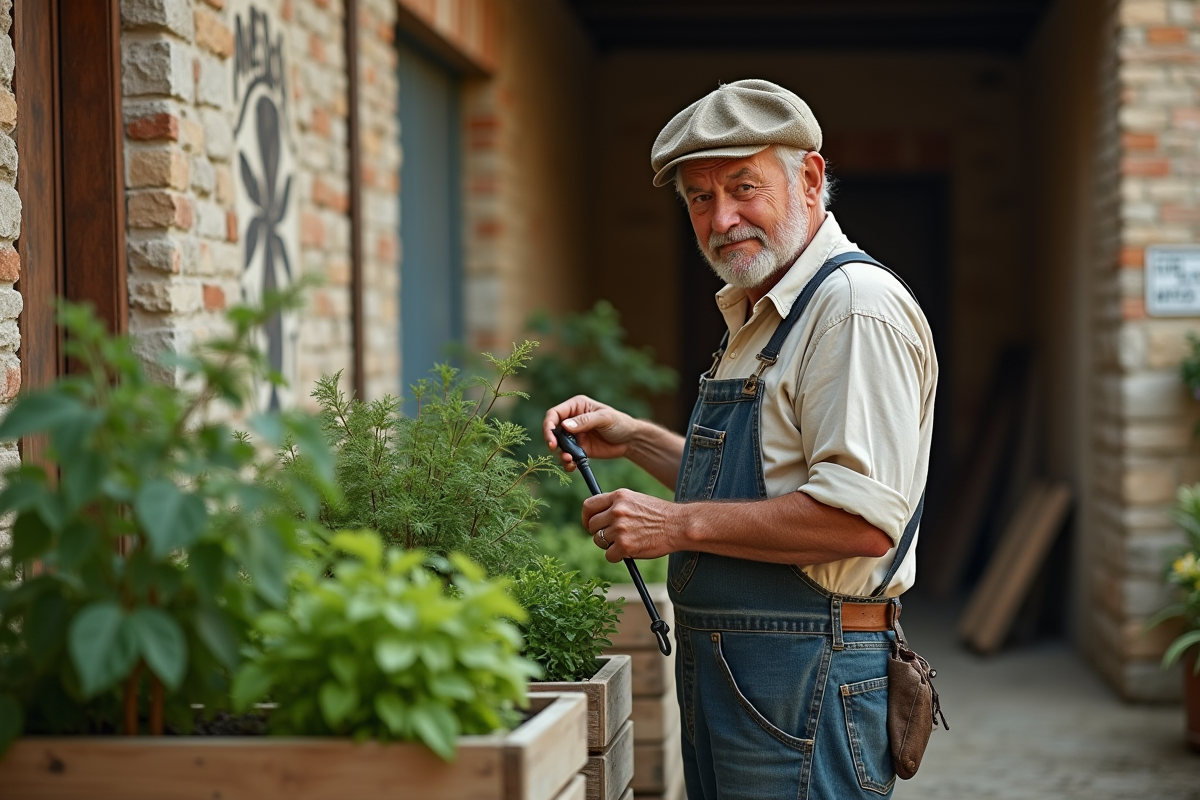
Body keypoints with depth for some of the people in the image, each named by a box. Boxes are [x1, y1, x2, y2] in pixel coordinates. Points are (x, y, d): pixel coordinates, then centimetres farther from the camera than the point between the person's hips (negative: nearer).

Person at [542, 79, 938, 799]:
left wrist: (682, 525, -20)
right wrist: (634, 440, 17)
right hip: (725, 671, 10)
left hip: (807, 682, -10)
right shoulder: (759, 318, 18)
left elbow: (862, 515, -26)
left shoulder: (858, 308, -16)